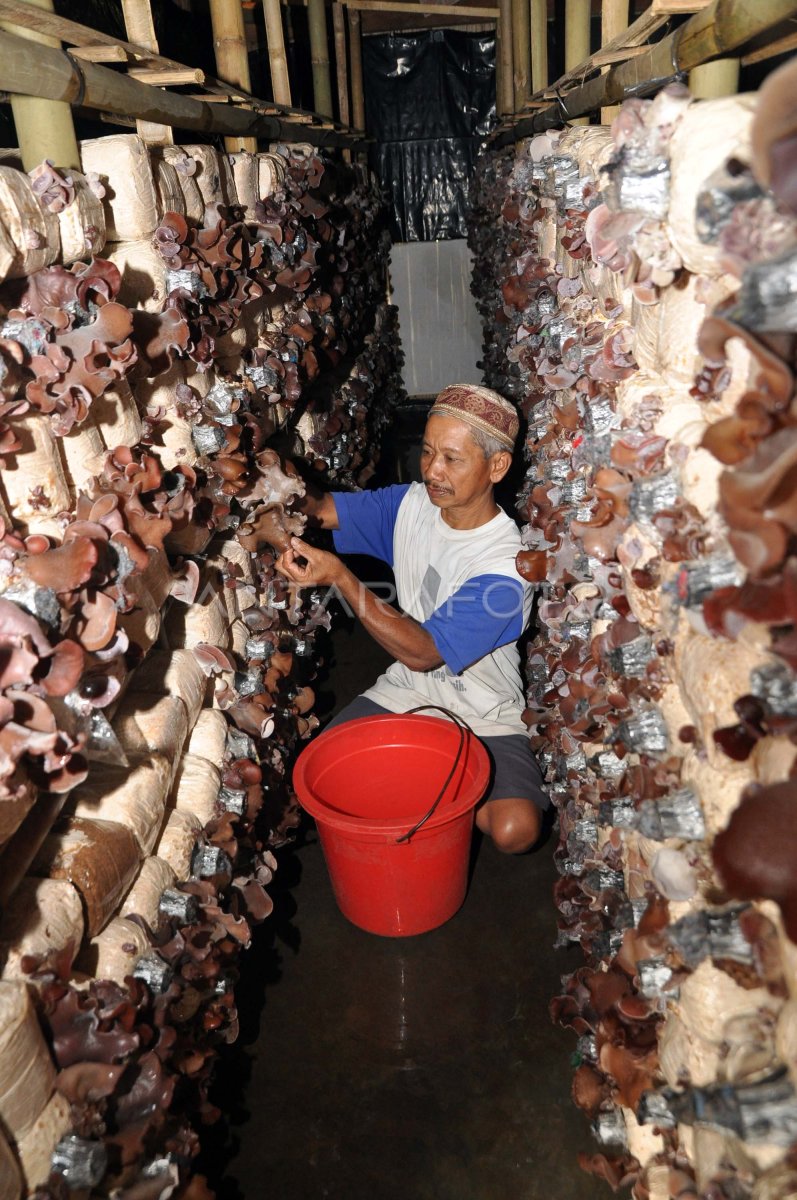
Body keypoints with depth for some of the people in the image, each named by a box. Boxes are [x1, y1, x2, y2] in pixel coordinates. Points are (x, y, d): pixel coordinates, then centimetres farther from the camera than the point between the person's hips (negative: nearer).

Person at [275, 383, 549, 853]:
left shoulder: (506, 566, -26)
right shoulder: (412, 503, -7)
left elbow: (423, 652, -29)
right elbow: (323, 508, -3)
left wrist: (340, 575, -35)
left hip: (484, 716, -4)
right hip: (408, 689, 5)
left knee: (515, 829, -24)